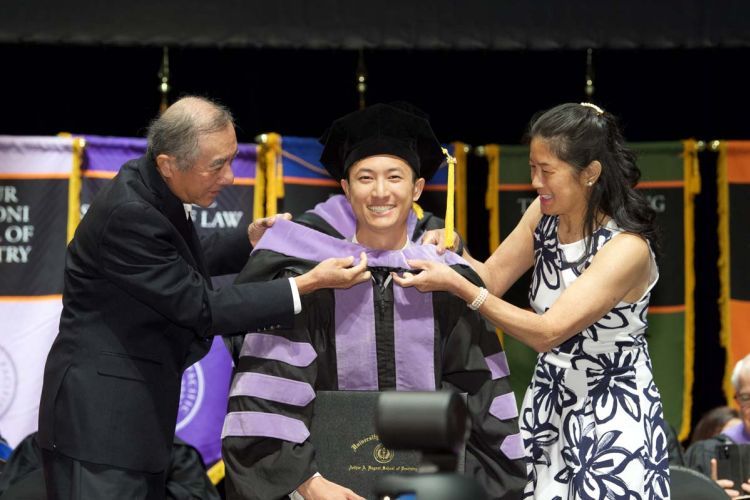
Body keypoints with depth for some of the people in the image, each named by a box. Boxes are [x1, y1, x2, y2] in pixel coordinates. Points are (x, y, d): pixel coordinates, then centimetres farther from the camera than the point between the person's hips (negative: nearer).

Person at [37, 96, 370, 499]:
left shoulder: (153, 189, 3)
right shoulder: (127, 214, -24)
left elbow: (179, 266, 21)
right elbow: (201, 308, -21)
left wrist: (250, 239, 7)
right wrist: (309, 283, -20)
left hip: (137, 406, 10)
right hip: (99, 420, -9)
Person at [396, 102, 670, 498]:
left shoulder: (627, 248, -23)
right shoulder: (545, 214, -2)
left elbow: (547, 332, -26)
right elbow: (493, 278, 8)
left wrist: (457, 286, -27)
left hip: (612, 419, -6)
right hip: (548, 405, 6)